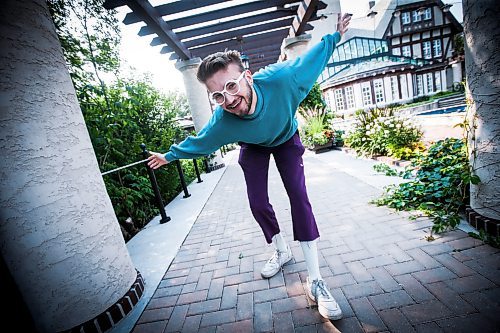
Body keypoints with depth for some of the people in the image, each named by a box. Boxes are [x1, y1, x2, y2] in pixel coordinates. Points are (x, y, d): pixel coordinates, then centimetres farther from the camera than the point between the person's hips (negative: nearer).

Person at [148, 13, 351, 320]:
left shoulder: (280, 78, -37)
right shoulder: (222, 122, -35)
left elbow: (309, 59, -15)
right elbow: (196, 142, -14)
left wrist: (334, 37, -1)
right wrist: (169, 156, -1)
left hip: (286, 138, 0)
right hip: (253, 146, 1)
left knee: (299, 196, -13)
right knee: (258, 203, -5)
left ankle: (316, 281, -4)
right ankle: (282, 250, 26)